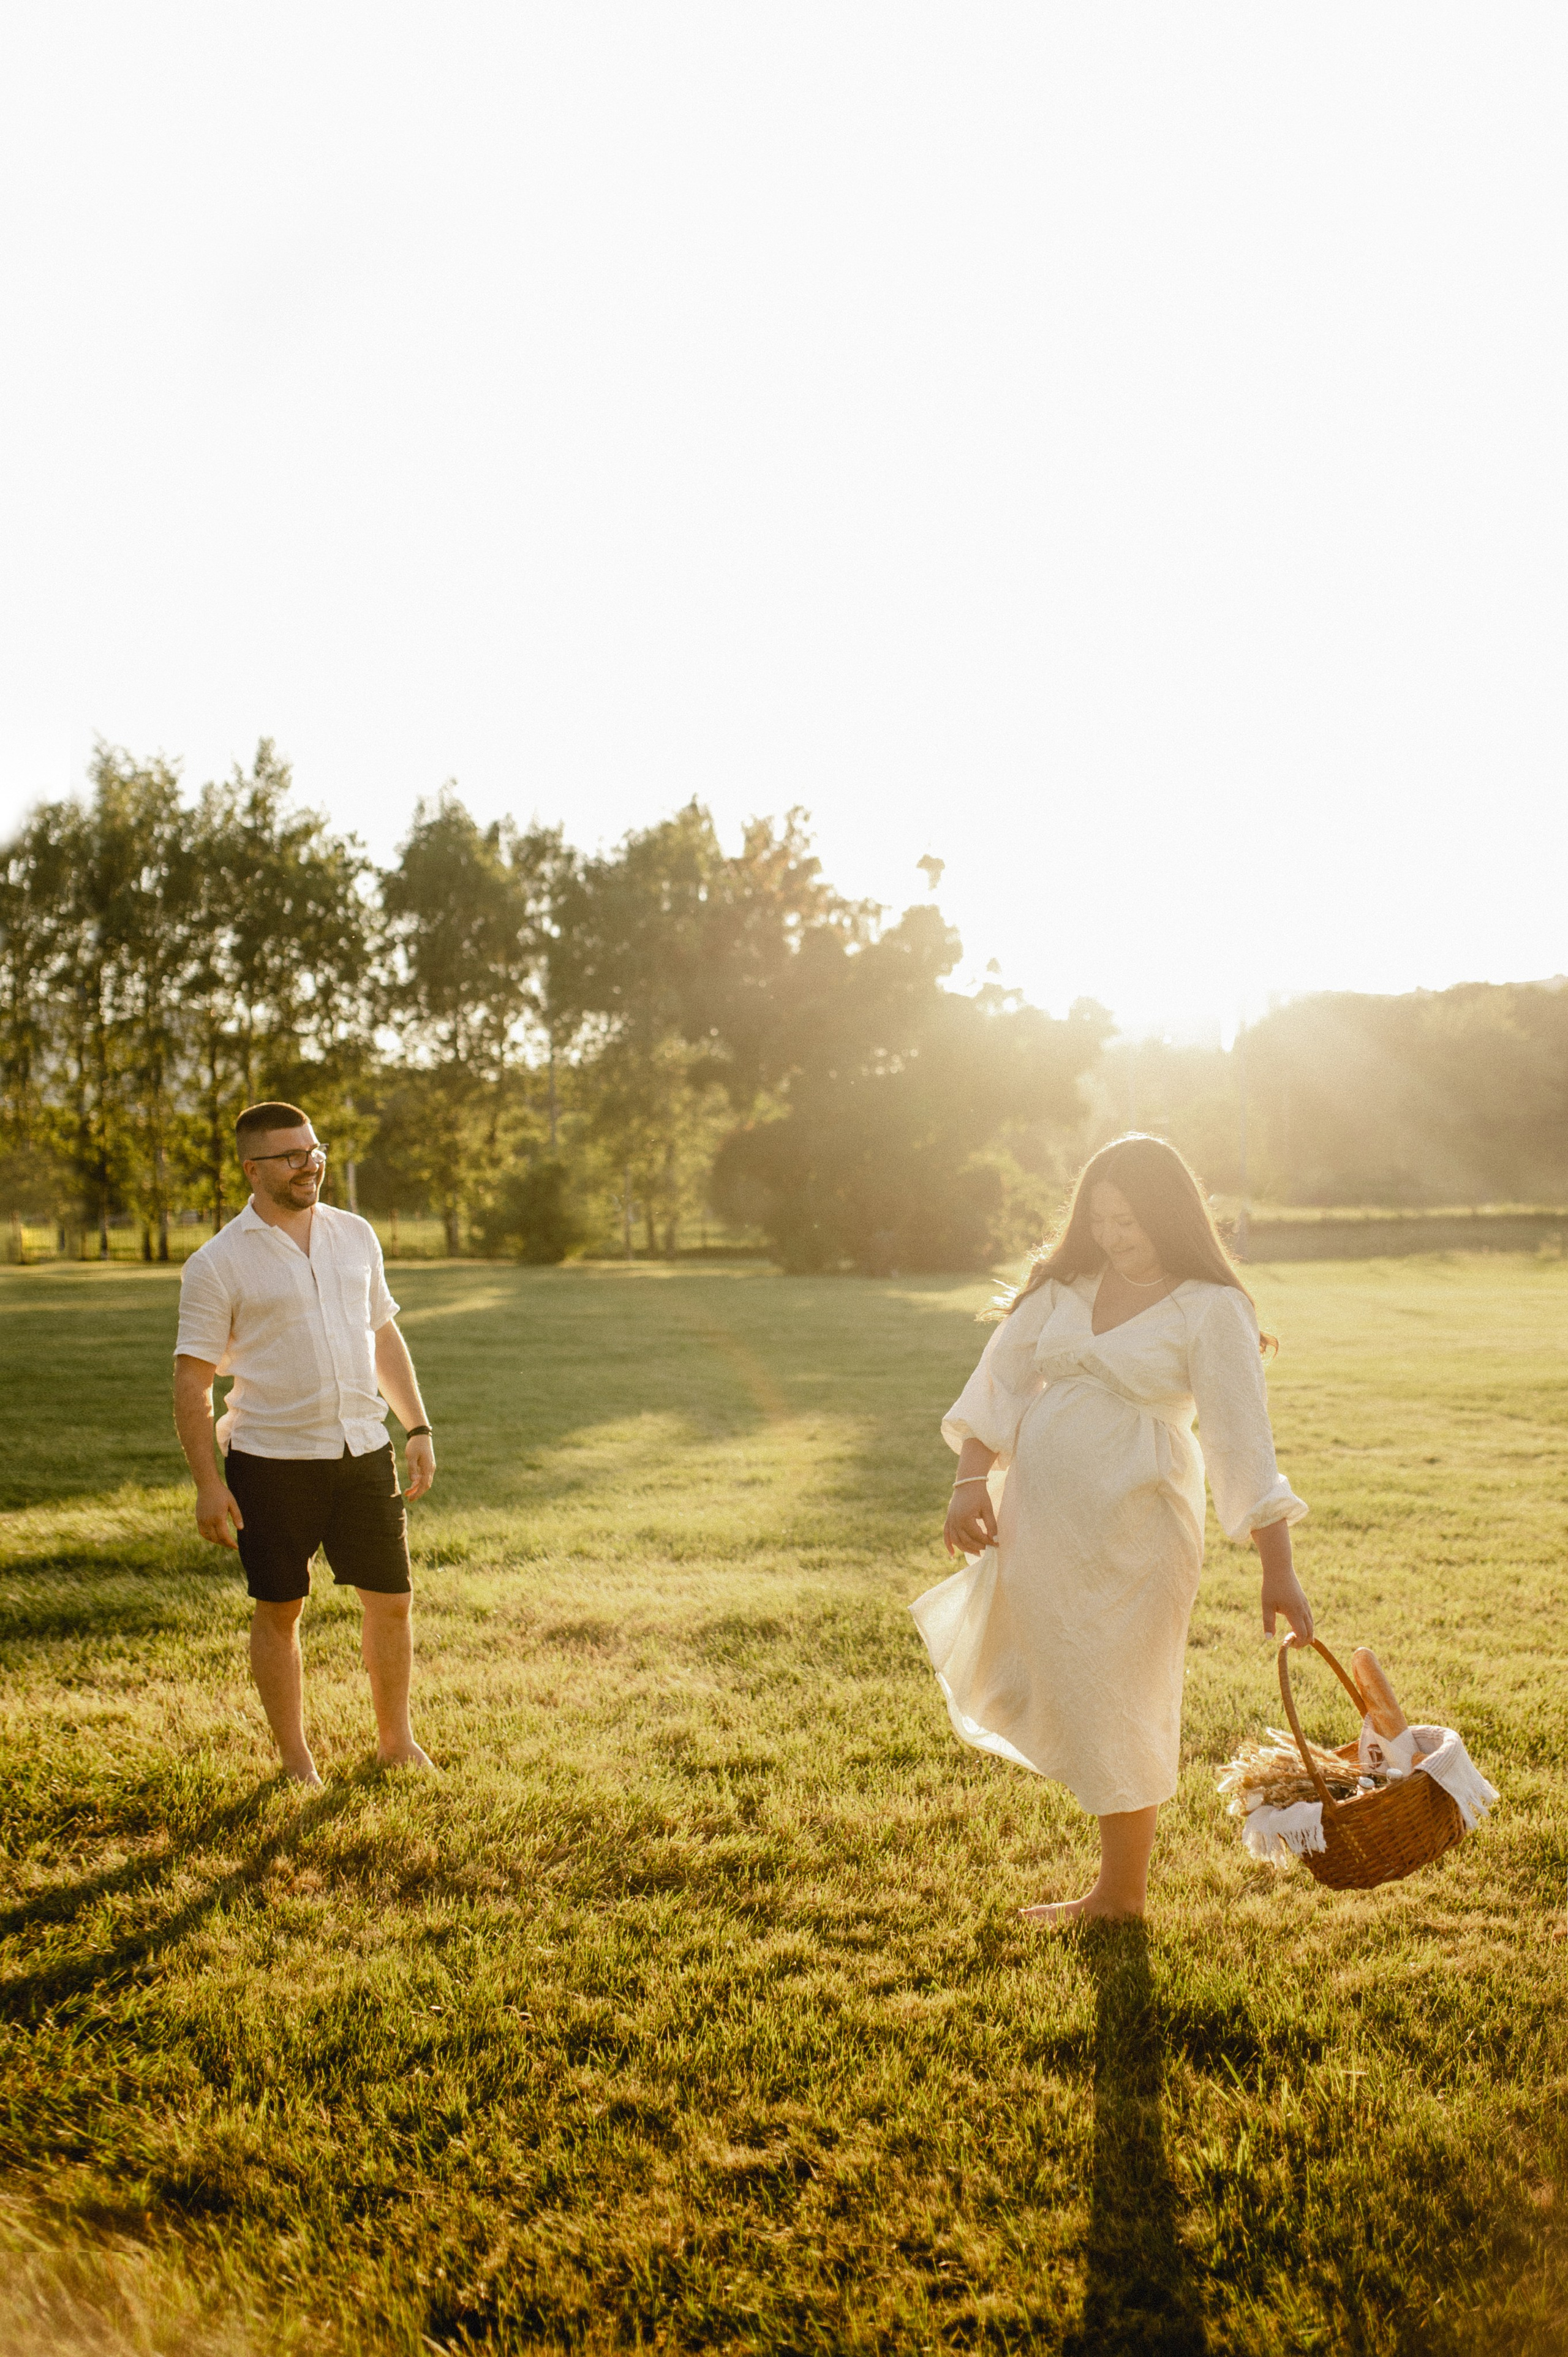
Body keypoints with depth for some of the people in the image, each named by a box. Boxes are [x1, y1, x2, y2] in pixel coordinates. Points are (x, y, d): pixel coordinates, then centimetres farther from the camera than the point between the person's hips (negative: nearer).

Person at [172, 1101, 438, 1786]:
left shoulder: (355, 1235, 8)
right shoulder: (217, 1264, -7)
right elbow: (192, 1378, -6)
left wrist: (418, 1427, 12)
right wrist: (208, 1482, -11)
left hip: (363, 1450, 4)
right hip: (272, 1460, -4)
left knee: (391, 1602, 9)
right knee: (279, 1611, 7)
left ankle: (396, 1742, 28)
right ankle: (296, 1761, 23)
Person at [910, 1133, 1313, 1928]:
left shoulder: (1210, 1310, -9)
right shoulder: (1063, 1287, 6)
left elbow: (1244, 1441, -13)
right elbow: (999, 1383, 6)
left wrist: (1278, 1572, -16)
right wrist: (970, 1482, -6)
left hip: (1134, 1527, -5)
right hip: (1039, 1514, 5)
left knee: (1116, 1700, 6)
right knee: (1038, 1682, 12)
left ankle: (1121, 1892, 26)